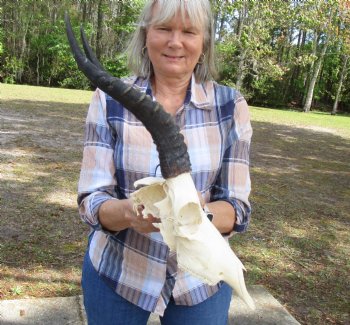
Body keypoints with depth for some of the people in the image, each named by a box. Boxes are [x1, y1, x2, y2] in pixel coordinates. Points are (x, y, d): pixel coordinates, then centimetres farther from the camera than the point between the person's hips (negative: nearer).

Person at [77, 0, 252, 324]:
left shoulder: (231, 106, -10)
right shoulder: (109, 100, -11)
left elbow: (236, 207, -10)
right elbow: (91, 201, -12)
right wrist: (128, 212, -34)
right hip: (117, 272, 0)